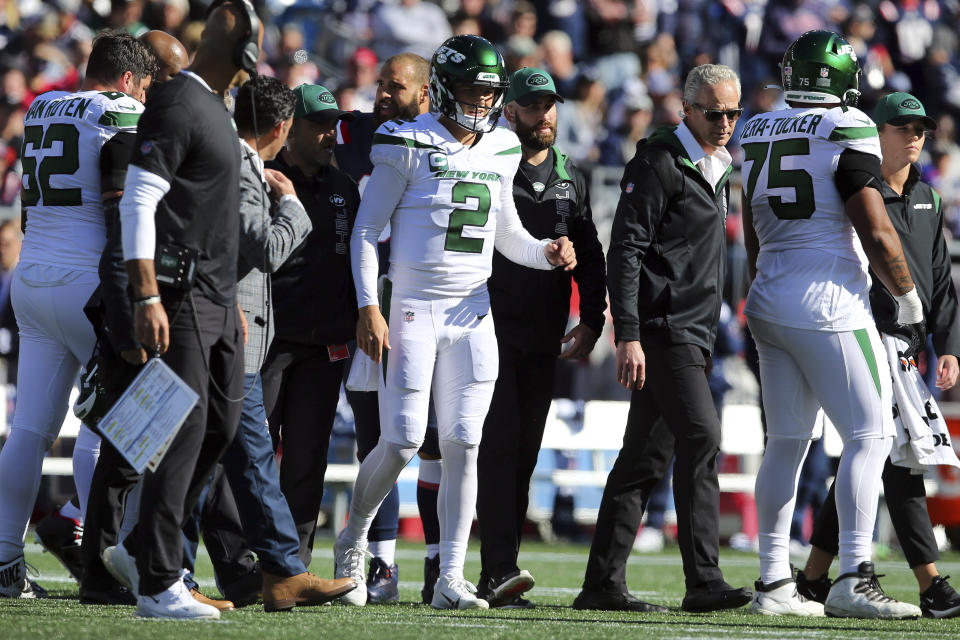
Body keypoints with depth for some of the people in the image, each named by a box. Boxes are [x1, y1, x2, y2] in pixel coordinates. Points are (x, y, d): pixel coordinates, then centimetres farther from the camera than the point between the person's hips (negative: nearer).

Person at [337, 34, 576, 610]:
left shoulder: (501, 153, 9)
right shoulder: (410, 146, -7)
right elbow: (367, 229, -5)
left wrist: (546, 254, 0)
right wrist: (369, 308, -13)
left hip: (472, 314, 5)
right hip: (412, 308, -5)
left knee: (463, 444, 0)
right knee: (403, 441, -8)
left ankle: (451, 579, 4)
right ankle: (354, 541, 16)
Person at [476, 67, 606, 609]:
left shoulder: (571, 178, 14)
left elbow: (590, 256, 19)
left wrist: (592, 321, 8)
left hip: (543, 340, 6)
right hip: (492, 331, -5)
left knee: (523, 456, 5)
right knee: (499, 447, -14)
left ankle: (497, 577, 8)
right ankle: (500, 571, -20)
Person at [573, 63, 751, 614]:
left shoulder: (714, 169, 20)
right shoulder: (661, 163, -8)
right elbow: (626, 250, -14)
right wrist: (628, 335, -20)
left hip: (692, 334, 9)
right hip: (664, 327, -9)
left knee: (647, 456, 8)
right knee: (702, 437, -17)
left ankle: (603, 583, 10)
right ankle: (705, 581, -20)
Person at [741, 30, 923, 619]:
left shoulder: (760, 134, 11)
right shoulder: (846, 132, -11)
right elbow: (877, 234, -13)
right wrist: (909, 299, 0)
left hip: (770, 304, 7)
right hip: (830, 304, -7)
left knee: (787, 441, 12)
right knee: (870, 435, -4)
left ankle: (774, 581, 12)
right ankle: (853, 580, -13)